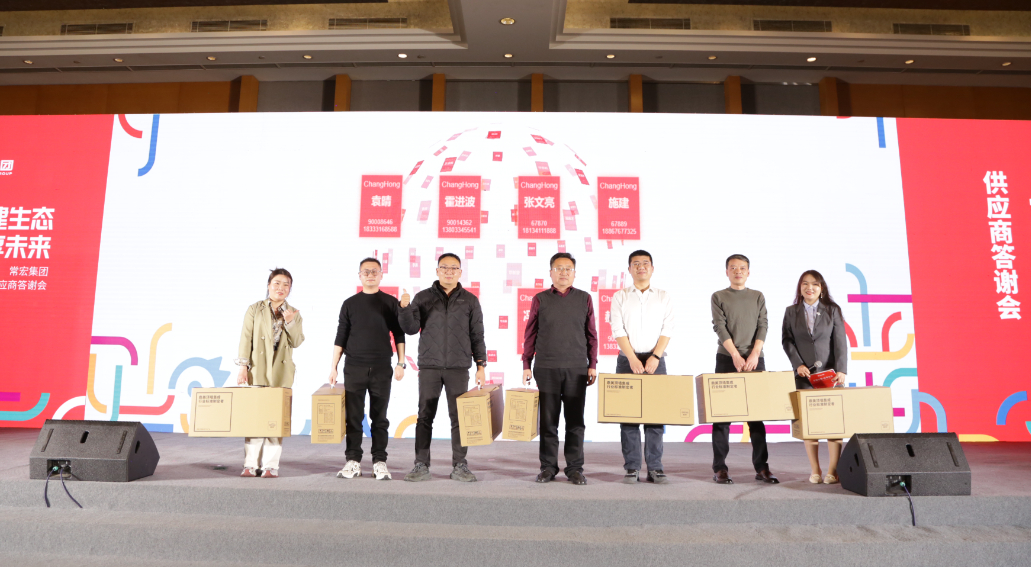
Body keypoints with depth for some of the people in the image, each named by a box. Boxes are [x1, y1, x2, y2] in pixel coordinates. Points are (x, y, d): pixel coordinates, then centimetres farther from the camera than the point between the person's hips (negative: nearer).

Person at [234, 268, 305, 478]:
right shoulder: (254, 310, 8)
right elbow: (246, 339, 1)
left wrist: (290, 322, -12)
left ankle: (271, 466, 3)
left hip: (281, 372, 1)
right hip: (257, 370, -1)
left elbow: (297, 342, 2)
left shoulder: (294, 314, 11)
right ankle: (250, 465, 4)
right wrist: (243, 366, -7)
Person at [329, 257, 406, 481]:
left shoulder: (390, 303, 6)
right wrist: (333, 367, 4)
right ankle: (353, 461, 11)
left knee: (379, 418, 4)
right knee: (353, 417, 3)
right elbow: (340, 338, 8)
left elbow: (399, 335, 7)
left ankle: (380, 462, 10)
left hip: (382, 369, -1)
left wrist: (400, 363, -1)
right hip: (354, 368, 1)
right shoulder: (350, 304, 7)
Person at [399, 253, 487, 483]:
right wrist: (405, 308, -16)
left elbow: (477, 336, 6)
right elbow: (411, 329, 1)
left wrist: (481, 365, 1)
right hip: (429, 366, 0)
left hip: (459, 368, 0)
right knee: (425, 417, 3)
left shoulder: (470, 300, 7)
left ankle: (460, 466, 10)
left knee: (459, 418, 1)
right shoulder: (423, 297, 7)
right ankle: (421, 466, 11)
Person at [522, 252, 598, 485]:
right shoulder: (540, 299, 6)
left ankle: (575, 468, 13)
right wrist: (526, 365, 3)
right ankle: (548, 467, 14)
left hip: (577, 368, 0)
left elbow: (591, 334, 9)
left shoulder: (584, 299, 7)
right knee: (548, 420, 4)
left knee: (575, 420, 3)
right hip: (546, 368, 0)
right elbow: (530, 334, 7)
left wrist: (592, 365, 4)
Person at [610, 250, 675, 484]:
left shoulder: (664, 297, 10)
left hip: (655, 360, 1)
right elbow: (618, 330, -2)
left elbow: (667, 331, 1)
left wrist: (655, 357, -12)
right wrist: (633, 358, -13)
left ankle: (655, 468, 5)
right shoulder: (620, 296, 8)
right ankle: (631, 467, 6)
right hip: (627, 360, 0)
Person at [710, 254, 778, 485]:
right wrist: (736, 356, -15)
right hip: (727, 359, -2)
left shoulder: (758, 297, 12)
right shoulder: (719, 297, 6)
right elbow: (720, 327, -4)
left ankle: (761, 467, 9)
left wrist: (754, 354, -12)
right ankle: (720, 468, 2)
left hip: (754, 359, 2)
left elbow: (762, 326, 3)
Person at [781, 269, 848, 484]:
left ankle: (833, 470, 3)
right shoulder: (791, 312, 8)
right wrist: (798, 364, -8)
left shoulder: (832, 310, 6)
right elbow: (787, 340, 4)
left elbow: (840, 342, 0)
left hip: (830, 372, 0)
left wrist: (841, 370, -10)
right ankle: (815, 470, 6)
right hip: (804, 373, 1)